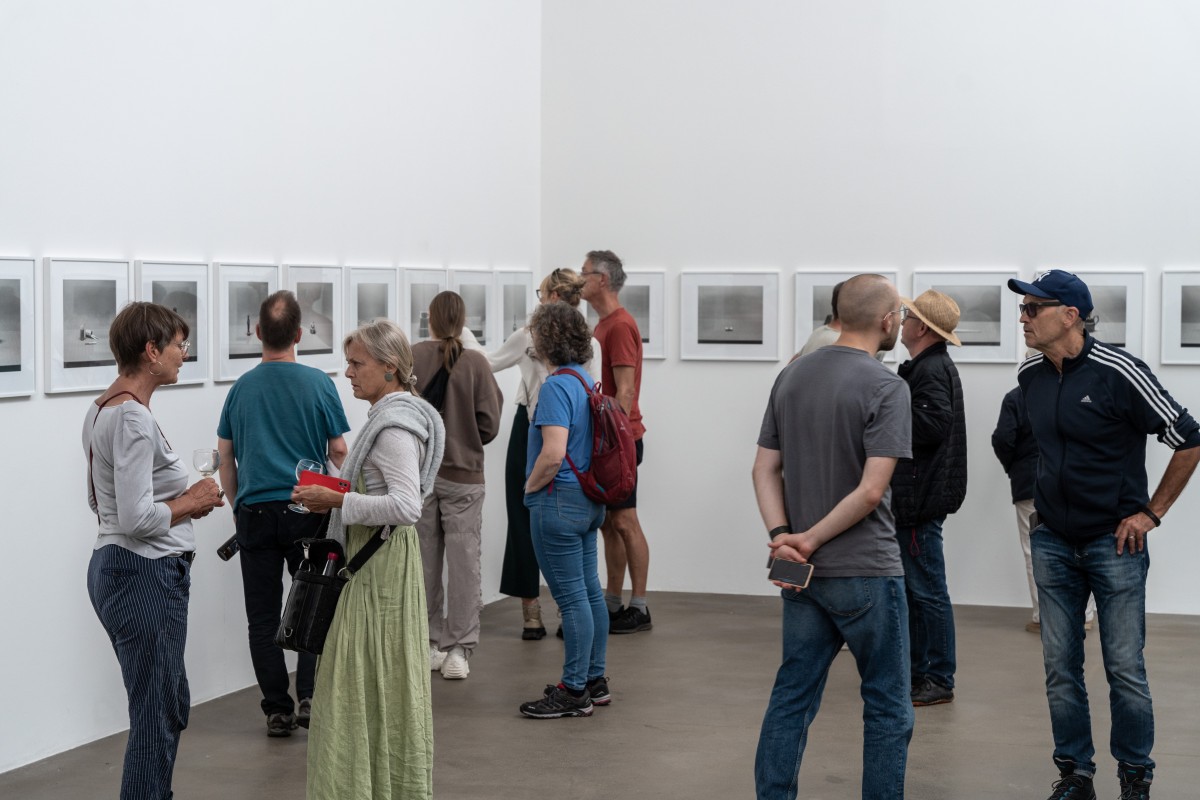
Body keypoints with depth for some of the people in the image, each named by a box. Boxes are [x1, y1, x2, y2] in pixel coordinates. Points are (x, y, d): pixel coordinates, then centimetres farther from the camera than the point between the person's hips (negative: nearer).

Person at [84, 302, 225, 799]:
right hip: (146, 576, -10)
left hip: (113, 568, 10)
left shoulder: (102, 409, 11)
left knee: (170, 706, 20)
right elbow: (137, 519, -25)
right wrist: (191, 501, -9)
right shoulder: (133, 418, -19)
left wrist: (184, 499, 10)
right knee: (156, 719, -1)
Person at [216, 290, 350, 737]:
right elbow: (338, 452, 0)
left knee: (263, 616, 6)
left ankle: (278, 711, 8)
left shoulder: (241, 388, 3)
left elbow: (226, 457, 9)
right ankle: (310, 696, -1)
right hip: (308, 510, -1)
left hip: (255, 513, 2)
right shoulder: (318, 384, -4)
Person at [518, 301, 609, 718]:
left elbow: (553, 454, -26)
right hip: (589, 501, 10)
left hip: (559, 501, -10)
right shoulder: (586, 381, 11)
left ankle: (574, 692, 2)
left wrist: (530, 486, -8)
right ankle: (594, 681, 23)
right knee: (590, 591, 14)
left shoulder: (557, 386, -17)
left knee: (572, 596, -4)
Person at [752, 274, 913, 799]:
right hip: (865, 573, -6)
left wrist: (781, 534, -6)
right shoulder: (886, 387, -13)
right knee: (887, 707, 7)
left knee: (792, 698, 12)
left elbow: (765, 470, 5)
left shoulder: (791, 376, 7)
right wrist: (812, 539, -11)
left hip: (801, 573, 6)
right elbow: (871, 490, -19)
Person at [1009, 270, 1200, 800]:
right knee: (1060, 667, 7)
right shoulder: (1029, 376, 3)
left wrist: (1151, 512, -6)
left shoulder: (1118, 372, -15)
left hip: (1115, 543, -5)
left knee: (1125, 668, 0)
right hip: (1052, 544, 5)